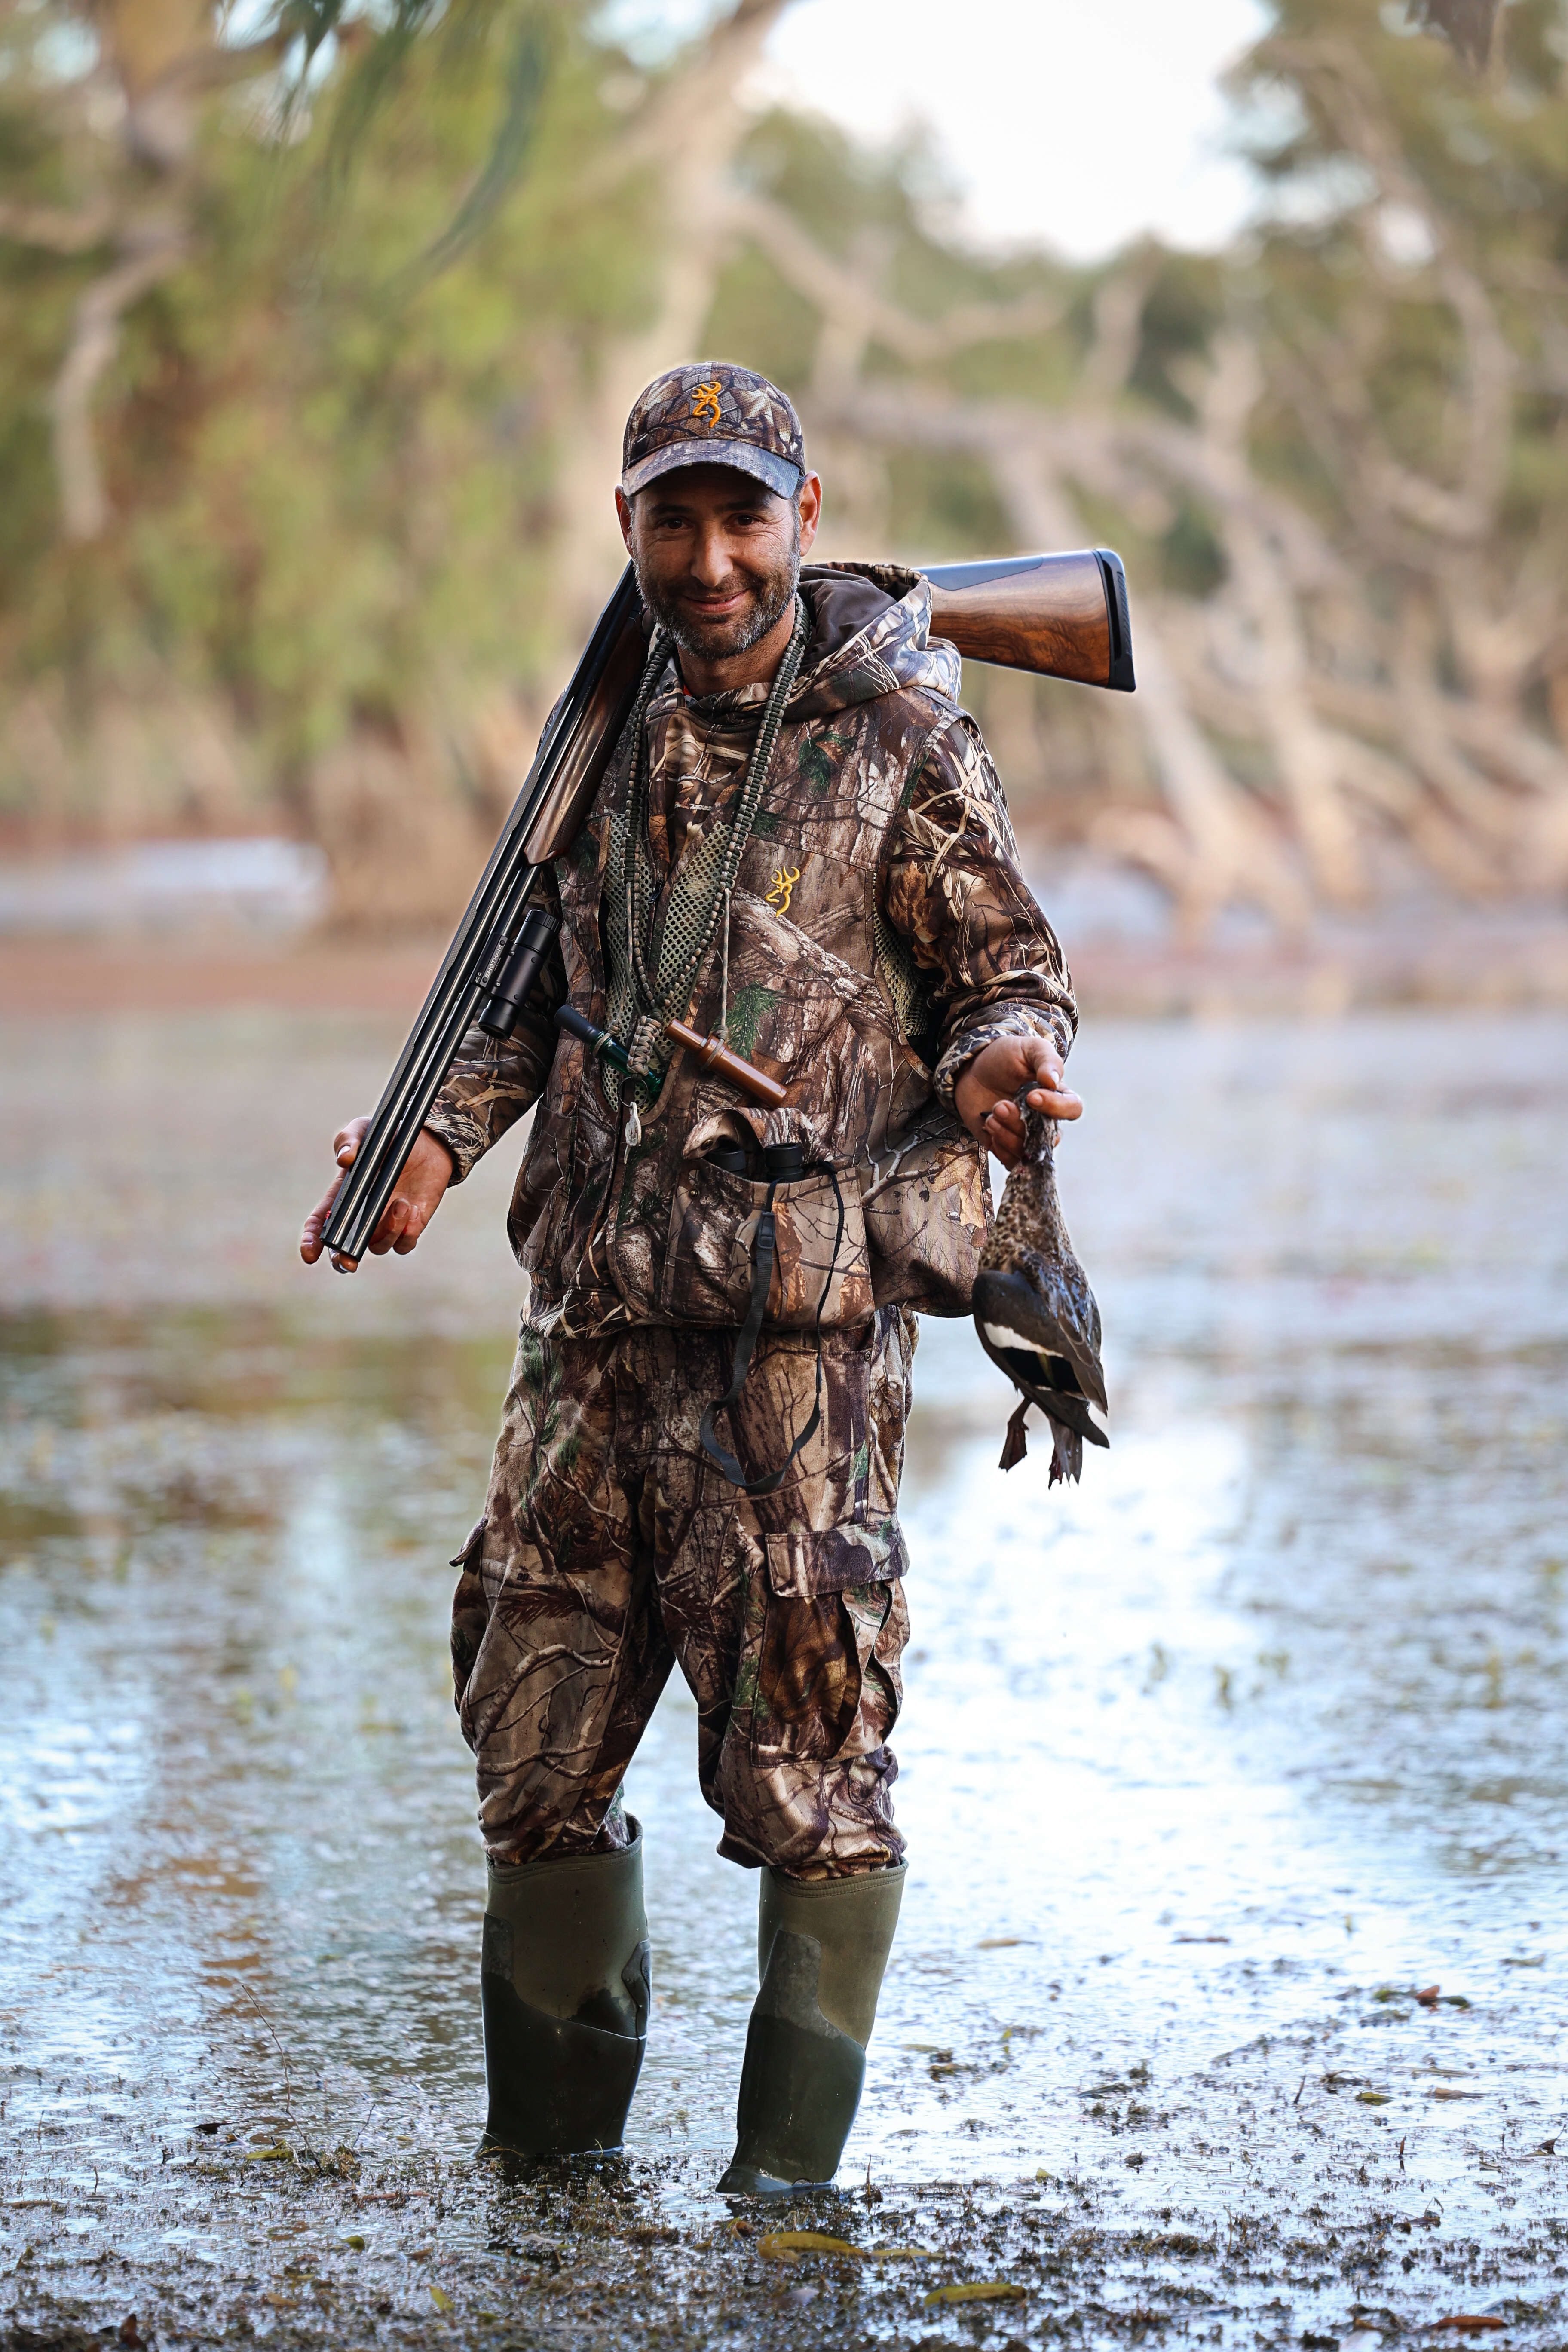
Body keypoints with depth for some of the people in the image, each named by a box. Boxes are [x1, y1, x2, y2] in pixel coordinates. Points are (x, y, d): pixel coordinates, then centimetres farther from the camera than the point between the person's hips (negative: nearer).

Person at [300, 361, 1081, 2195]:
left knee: (805, 1754, -6)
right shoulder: (610, 732, 13)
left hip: (802, 1322, -5)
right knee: (537, 1745, 8)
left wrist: (1000, 1067, -21)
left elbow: (1015, 977, 2)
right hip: (595, 1319, 5)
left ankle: (789, 2174, 3)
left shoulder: (900, 739, -2)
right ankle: (547, 2148, 21)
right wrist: (439, 1134, 7)